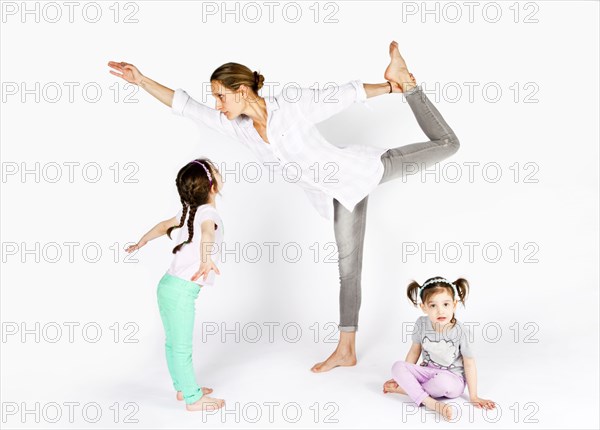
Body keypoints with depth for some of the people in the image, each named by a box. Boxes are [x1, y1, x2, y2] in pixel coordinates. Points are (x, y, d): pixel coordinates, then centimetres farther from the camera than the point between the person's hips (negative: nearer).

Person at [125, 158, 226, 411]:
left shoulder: (190, 211, 11)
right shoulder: (208, 213, -16)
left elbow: (164, 225, 28)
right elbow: (206, 234, -40)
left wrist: (142, 242, 45)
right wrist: (206, 260, -60)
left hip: (170, 285, 9)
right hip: (181, 290, -9)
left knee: (174, 343, 18)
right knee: (182, 347, 0)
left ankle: (183, 388, 32)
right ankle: (193, 399, 9)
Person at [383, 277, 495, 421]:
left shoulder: (461, 331, -20)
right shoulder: (421, 324, -10)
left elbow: (469, 364, -10)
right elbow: (415, 351, 5)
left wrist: (474, 397, -8)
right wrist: (402, 376, 8)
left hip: (453, 378, -4)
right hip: (427, 371, 4)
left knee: (442, 381, -39)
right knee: (397, 367, -21)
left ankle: (408, 388, -15)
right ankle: (429, 402, -32)